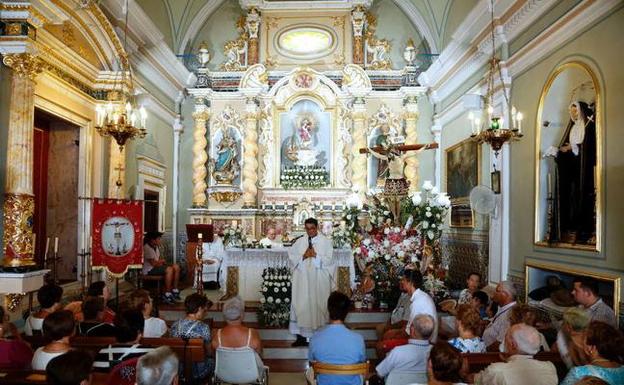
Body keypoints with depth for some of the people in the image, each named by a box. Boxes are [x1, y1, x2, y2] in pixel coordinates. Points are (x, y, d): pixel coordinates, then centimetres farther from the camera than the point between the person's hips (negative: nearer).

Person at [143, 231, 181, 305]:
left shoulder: (156, 247, 12)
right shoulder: (147, 248, -19)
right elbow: (153, 263, -21)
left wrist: (161, 262, -6)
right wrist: (162, 261, -4)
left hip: (156, 266, 10)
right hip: (149, 270, -10)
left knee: (176, 267, -5)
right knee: (169, 270, -30)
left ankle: (175, 290, -1)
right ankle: (167, 295, -26)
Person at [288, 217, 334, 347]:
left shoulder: (325, 241, 0)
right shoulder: (299, 241, 7)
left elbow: (328, 260, -6)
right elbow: (291, 256, 2)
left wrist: (315, 255, -18)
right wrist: (303, 256, -13)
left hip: (319, 281, -2)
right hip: (302, 280, 2)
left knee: (318, 306, 2)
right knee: (301, 305, 3)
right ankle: (301, 336, 12)